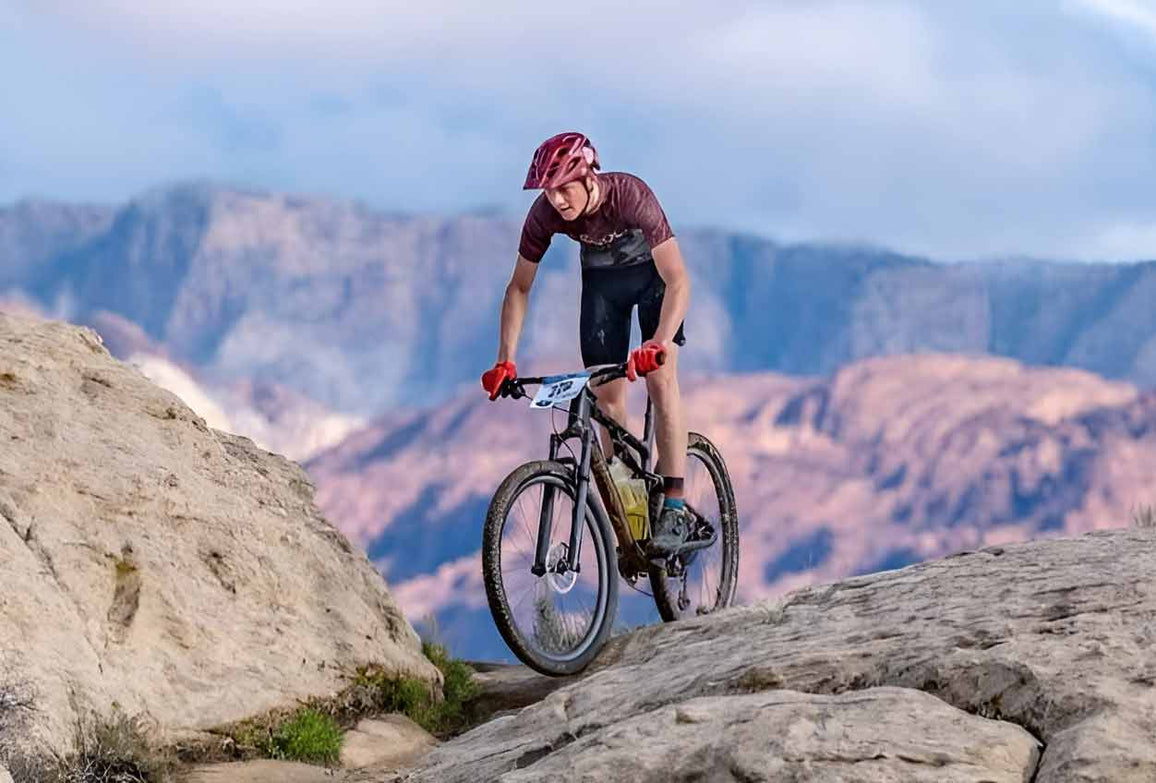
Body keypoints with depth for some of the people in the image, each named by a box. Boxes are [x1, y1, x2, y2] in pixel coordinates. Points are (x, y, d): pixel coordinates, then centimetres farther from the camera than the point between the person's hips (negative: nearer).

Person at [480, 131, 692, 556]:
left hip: (653, 271, -4)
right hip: (601, 278, 4)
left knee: (660, 376, -21)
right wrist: (505, 360, -23)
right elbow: (519, 287, -13)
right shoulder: (545, 214, -27)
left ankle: (674, 508, -21)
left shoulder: (630, 196, -38)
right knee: (607, 393, -3)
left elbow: (677, 280, -43)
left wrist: (659, 343, -58)